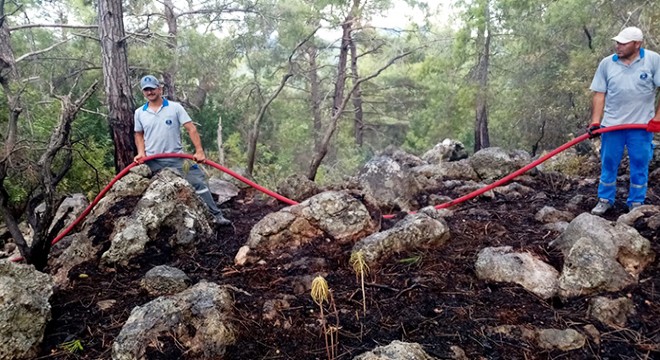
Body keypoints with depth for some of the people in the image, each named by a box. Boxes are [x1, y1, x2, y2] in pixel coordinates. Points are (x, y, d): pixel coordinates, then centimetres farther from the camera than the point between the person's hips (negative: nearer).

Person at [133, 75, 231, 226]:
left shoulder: (175, 107, -4)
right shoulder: (139, 113, 5)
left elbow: (191, 129, -9)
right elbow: (139, 134, 17)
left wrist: (199, 150, -20)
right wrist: (141, 153, -1)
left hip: (177, 159, -2)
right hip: (152, 163, 2)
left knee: (198, 183, -5)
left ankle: (216, 215, 1)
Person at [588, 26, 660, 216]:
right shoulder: (607, 63, 0)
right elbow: (599, 94, 1)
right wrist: (595, 122, -7)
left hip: (642, 124, -1)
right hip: (612, 123, 2)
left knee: (640, 164, 8)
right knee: (608, 163, 9)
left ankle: (636, 203, 21)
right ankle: (605, 200, 22)